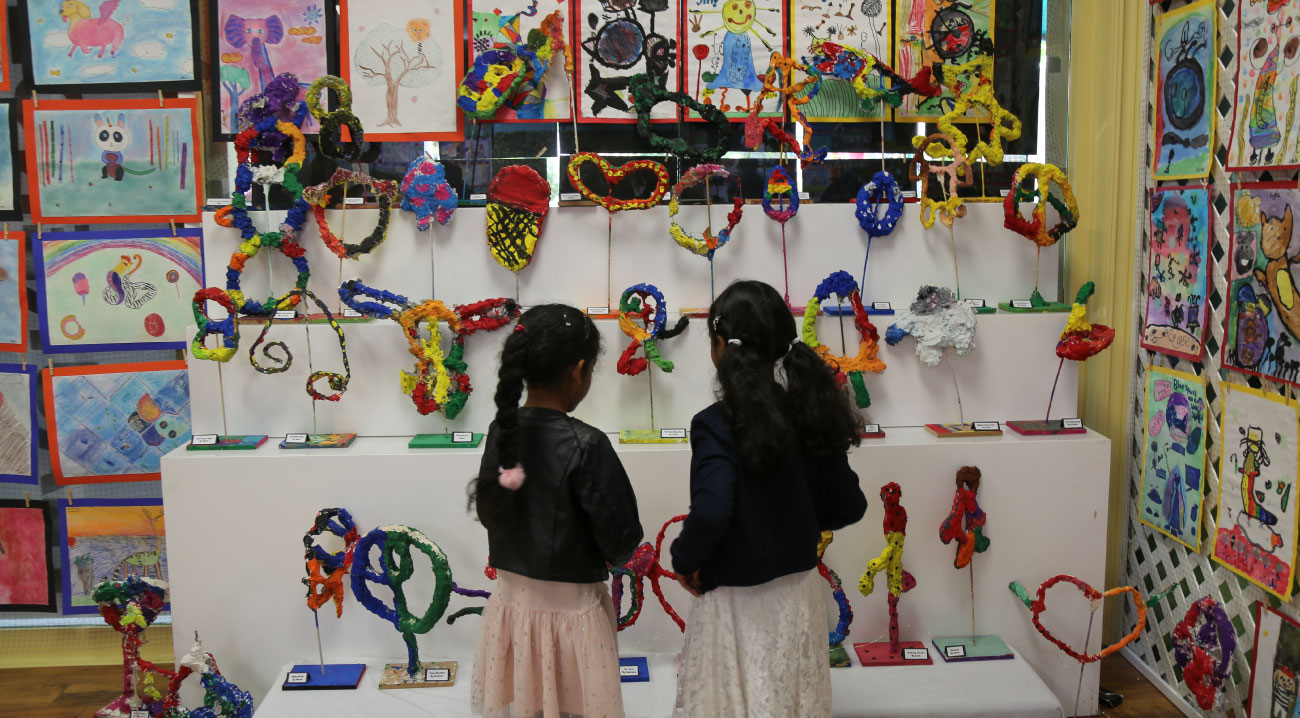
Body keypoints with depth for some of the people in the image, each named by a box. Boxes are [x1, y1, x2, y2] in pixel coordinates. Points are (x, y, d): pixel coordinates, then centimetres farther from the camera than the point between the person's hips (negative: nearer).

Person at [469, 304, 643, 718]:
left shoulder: (501, 431, -5)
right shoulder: (586, 445, -21)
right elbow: (621, 540, -17)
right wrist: (615, 553, 5)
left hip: (510, 602, 5)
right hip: (569, 609, -5)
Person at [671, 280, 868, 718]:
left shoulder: (717, 424, -20)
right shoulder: (811, 414, -4)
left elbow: (710, 514, -30)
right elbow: (849, 506, 1)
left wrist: (684, 560, -11)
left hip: (737, 599, -5)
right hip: (800, 591, 5)